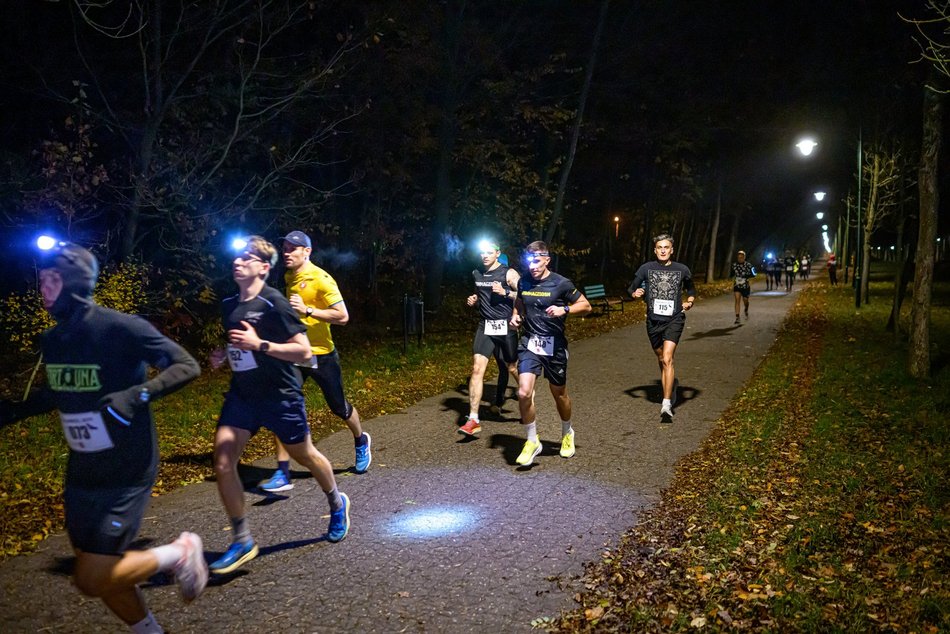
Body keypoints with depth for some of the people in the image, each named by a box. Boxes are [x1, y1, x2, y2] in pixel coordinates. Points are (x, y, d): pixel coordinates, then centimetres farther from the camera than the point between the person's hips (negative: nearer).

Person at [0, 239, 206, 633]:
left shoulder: (120, 327, -19)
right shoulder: (52, 340, 3)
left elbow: (187, 366, -18)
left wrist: (137, 395, -30)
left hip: (126, 473, -7)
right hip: (80, 475, 8)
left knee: (94, 581, -7)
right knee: (90, 577, 15)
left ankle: (180, 552, 15)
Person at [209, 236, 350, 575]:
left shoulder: (274, 302, -17)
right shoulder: (228, 306, 4)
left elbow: (303, 351, -20)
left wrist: (260, 345, -29)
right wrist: (224, 355, 0)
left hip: (280, 396, -6)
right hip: (241, 395, 6)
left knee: (305, 456, 13)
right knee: (222, 462, -6)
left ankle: (337, 503, 42)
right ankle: (242, 541, 8)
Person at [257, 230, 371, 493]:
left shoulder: (321, 279, -16)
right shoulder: (288, 277, 8)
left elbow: (343, 316, -21)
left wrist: (307, 310, -28)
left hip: (321, 354, -6)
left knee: (339, 407, 11)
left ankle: (361, 442, 42)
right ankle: (282, 474, -1)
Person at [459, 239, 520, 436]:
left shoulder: (509, 273, -6)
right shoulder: (476, 274, 10)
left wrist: (505, 292, -21)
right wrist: (474, 300, 7)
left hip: (505, 326, -3)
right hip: (485, 326, 3)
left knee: (512, 368, 11)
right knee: (477, 368, -11)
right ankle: (473, 420, -12)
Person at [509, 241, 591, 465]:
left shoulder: (561, 284, -9)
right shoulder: (523, 282, 3)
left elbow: (585, 306, -2)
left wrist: (564, 309, -19)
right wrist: (515, 316, 2)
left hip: (554, 346, -2)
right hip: (529, 344, 2)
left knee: (559, 395, 13)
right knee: (524, 393, -15)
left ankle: (567, 434, 42)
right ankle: (532, 442, 4)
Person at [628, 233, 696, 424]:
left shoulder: (682, 270, 2)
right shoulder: (646, 269, 1)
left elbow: (691, 290, 19)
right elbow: (631, 288, 10)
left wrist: (690, 301, -1)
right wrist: (635, 293, -13)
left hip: (674, 319, -3)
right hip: (653, 320, 3)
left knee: (667, 359, -19)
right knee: (662, 361, 16)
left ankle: (666, 405, -21)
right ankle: (671, 387, 43)